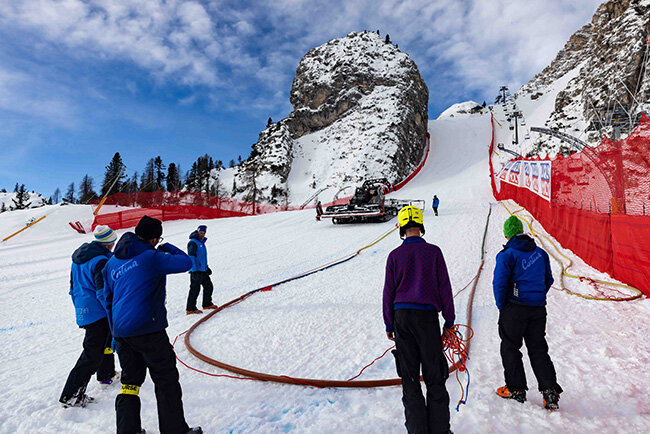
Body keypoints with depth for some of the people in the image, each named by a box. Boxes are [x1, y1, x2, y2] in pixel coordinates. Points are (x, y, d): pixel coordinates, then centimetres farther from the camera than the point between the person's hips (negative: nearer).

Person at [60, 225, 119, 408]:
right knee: (92, 353, -2)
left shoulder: (78, 258, 10)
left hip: (83, 311, 10)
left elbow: (73, 287, 18)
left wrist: (80, 308, 28)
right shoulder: (101, 261, -20)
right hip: (99, 314, -10)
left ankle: (106, 374, 43)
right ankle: (71, 396, 3)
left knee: (106, 340, 26)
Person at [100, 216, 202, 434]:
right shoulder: (151, 257, -14)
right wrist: (168, 248, 6)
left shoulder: (112, 262, 11)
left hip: (121, 331, 7)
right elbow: (186, 262, -13)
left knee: (131, 379, 20)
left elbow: (106, 297, 18)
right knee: (166, 379, 5)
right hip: (148, 329, -7)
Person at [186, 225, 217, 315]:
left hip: (203, 270, 10)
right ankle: (190, 309, -5)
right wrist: (195, 270, -24)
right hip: (196, 270, -9)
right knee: (195, 288, -10)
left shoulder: (201, 242, 19)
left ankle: (207, 304, 29)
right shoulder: (193, 242, -10)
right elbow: (191, 257, -18)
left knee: (209, 286, 15)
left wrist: (206, 267, 31)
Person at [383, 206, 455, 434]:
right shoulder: (433, 251, -2)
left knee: (409, 376, 9)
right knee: (434, 375, 10)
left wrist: (389, 325, 11)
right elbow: (444, 287, -1)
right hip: (427, 315, -1)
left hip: (402, 316, 1)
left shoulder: (395, 255, -1)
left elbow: (388, 291, 2)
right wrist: (449, 321, 8)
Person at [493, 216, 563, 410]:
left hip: (515, 308, -6)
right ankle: (550, 390, 8)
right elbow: (548, 280, 15)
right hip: (538, 310, 6)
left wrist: (501, 307, -1)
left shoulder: (507, 255, -12)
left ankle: (516, 389, 16)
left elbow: (499, 283, -14)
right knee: (538, 349, 14)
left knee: (510, 348, 8)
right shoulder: (540, 253, 8)